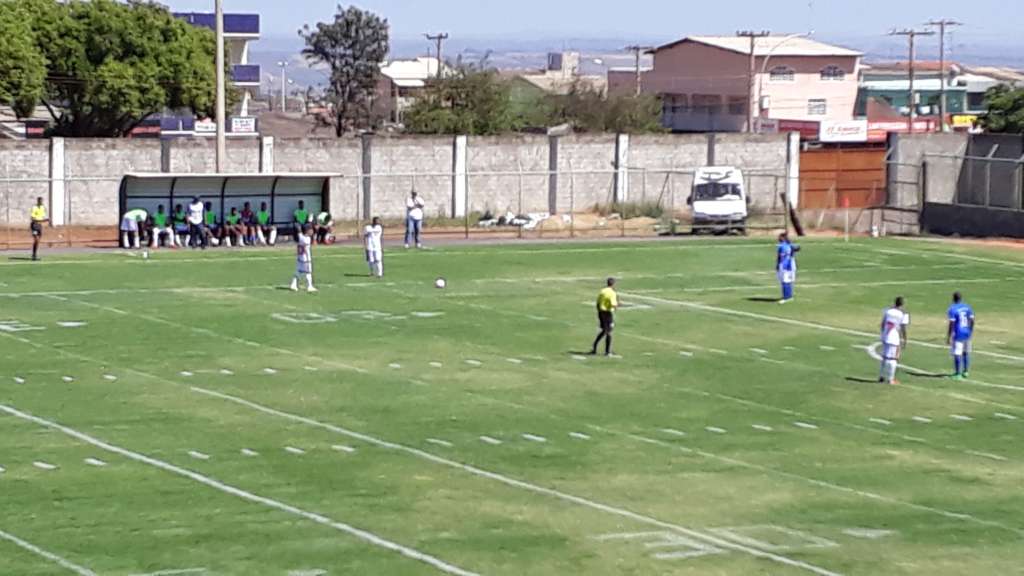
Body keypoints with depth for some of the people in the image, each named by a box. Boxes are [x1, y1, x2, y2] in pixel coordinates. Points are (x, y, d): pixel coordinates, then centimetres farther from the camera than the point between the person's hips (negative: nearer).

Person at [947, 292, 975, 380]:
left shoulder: (953, 309, -13)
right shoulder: (967, 307, 4)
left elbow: (951, 324, -15)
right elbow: (972, 321, 7)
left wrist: (948, 337, -10)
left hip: (958, 335, -6)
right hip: (967, 333, 6)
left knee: (957, 354, -2)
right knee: (966, 352, 18)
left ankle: (957, 374, -2)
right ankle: (965, 371, 25)